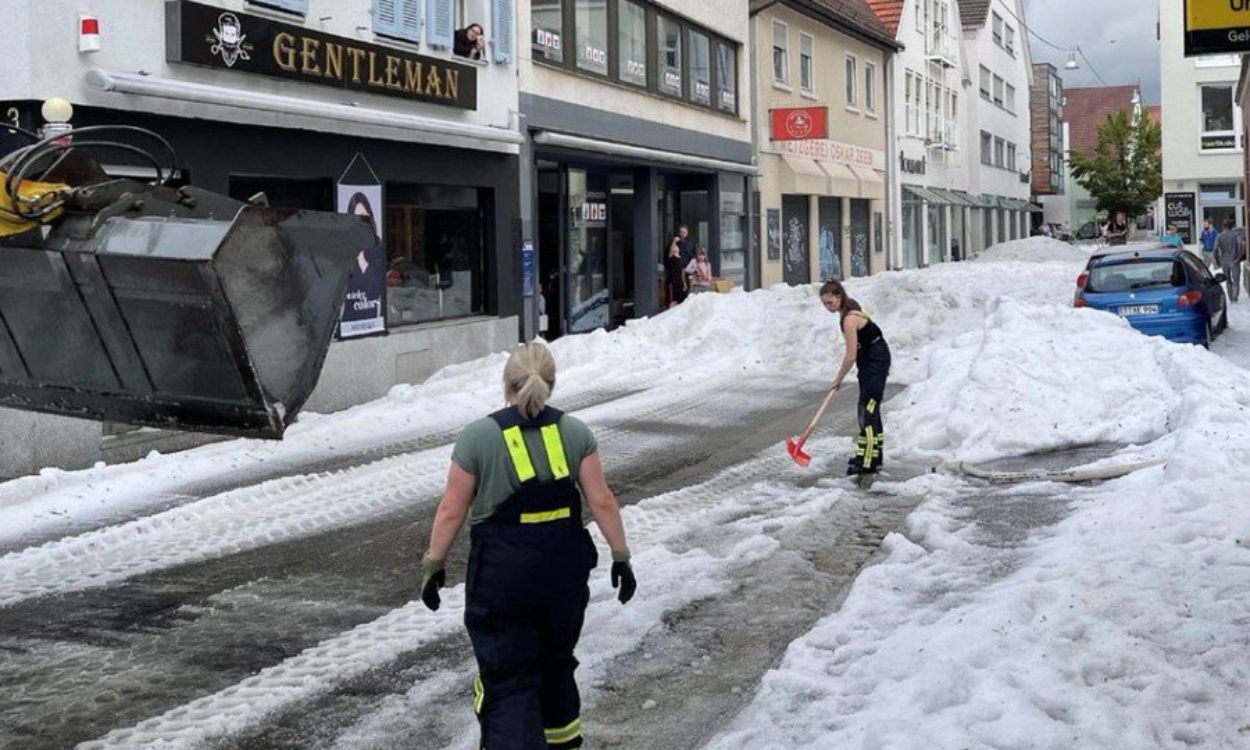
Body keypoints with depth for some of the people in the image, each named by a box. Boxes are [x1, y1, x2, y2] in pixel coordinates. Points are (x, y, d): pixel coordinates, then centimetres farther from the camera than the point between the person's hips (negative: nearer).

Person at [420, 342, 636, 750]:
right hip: (564, 570, 4)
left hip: (502, 574, -4)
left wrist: (433, 564, 5)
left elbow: (451, 512, -5)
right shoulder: (574, 432, -1)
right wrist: (621, 556, 6)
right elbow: (602, 503, -3)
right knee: (556, 662, 25)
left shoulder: (478, 436, -8)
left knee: (508, 678, 3)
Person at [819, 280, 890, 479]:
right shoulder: (848, 308, 3)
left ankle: (868, 462, -16)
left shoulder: (849, 319, -27)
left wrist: (838, 379, -12)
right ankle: (873, 454, 30)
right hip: (869, 359, 10)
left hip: (876, 361, -10)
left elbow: (851, 356, -25)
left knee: (868, 410, -14)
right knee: (868, 409, 17)